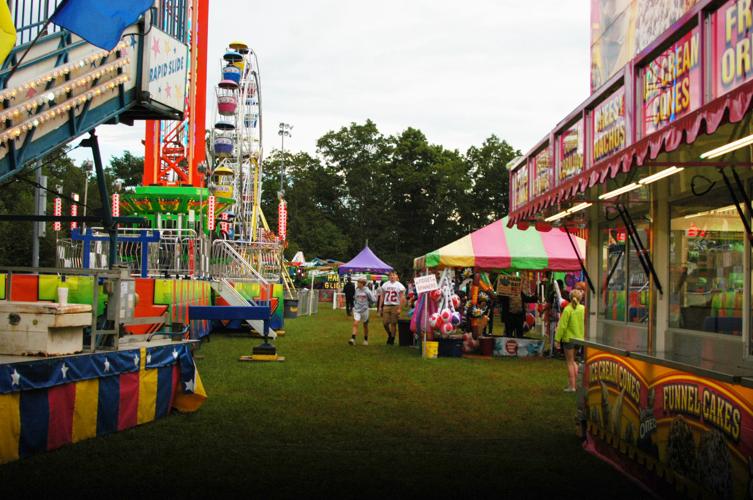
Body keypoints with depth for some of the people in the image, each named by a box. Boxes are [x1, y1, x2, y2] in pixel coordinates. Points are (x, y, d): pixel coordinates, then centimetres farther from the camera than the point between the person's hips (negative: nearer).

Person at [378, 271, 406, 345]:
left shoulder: (399, 286, -1)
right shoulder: (385, 285, 9)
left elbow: (402, 298, -5)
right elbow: (382, 296, 12)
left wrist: (399, 308, -12)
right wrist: (380, 306, 7)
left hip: (395, 306, -3)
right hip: (386, 306, 3)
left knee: (393, 324, 0)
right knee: (385, 323, -1)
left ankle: (392, 339, 10)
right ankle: (389, 334, 25)